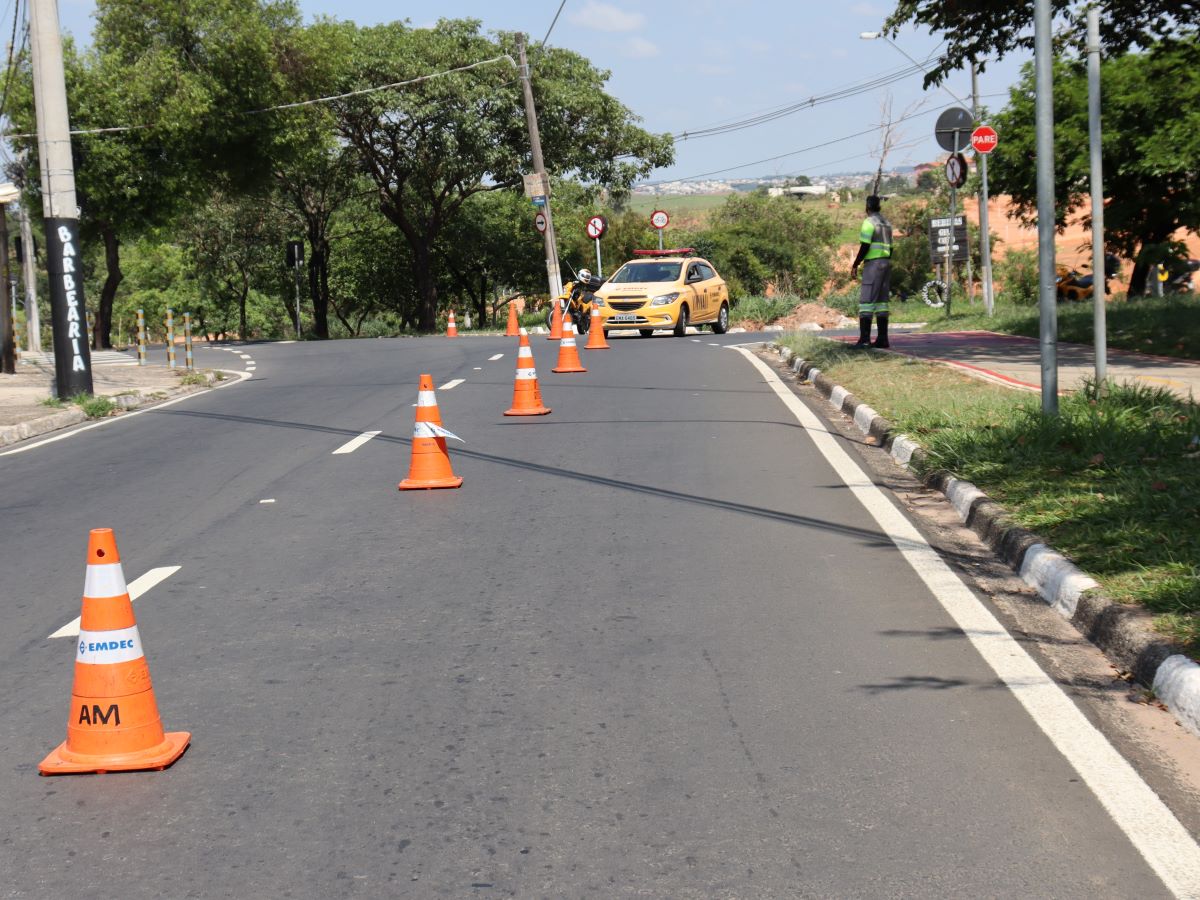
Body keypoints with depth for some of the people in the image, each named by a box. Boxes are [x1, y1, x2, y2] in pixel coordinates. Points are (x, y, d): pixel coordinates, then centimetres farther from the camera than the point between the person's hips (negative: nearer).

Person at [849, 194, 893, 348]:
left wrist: (855, 265, -10)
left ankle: (864, 339, -16)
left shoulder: (869, 222, -8)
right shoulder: (887, 223, 18)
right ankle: (882, 338, 5)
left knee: (866, 301, -9)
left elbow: (865, 246, -16)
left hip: (873, 263, -8)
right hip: (886, 262, 8)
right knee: (881, 302, 9)